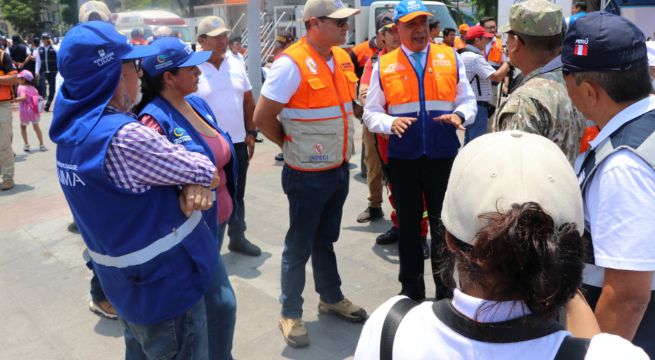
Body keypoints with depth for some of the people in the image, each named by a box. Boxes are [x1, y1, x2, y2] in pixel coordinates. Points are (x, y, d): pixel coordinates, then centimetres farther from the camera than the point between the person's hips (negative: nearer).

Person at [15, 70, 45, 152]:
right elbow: (38, 97, 11)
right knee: (36, 127, 15)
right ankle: (41, 144, 12)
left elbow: (23, 97, -26)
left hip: (25, 111, -5)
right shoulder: (32, 88, 7)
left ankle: (26, 144, 10)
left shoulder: (21, 87, -11)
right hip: (34, 110, 5)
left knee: (23, 127, 14)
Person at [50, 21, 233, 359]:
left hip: (125, 281, 9)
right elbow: (210, 175, -21)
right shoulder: (123, 138, -30)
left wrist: (190, 183, -17)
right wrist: (200, 180, 1)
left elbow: (156, 164, 2)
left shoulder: (73, 130, -1)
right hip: (164, 283, -9)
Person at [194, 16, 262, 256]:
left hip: (238, 143, 5)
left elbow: (249, 101, 12)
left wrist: (251, 133, 8)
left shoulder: (236, 64, 5)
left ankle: (237, 237, 33)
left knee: (237, 194, 17)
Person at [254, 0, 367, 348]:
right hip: (308, 176, -7)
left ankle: (331, 297, 39)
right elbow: (262, 119, -17)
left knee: (325, 239, 22)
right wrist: (295, 146, -4)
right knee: (299, 246, 7)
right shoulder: (291, 64, -20)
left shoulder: (342, 58, 4)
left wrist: (340, 149, 12)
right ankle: (290, 314, 23)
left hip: (339, 170, 7)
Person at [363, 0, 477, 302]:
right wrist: (390, 123, -16)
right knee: (407, 227, 12)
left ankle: (447, 294, 24)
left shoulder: (451, 58, 6)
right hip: (403, 158, 0)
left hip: (444, 156, 0)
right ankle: (411, 291, 30)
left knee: (444, 226, 8)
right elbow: (371, 113, 4)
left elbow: (468, 100, 10)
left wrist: (459, 115, -12)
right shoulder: (384, 65, 3)